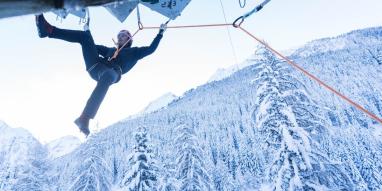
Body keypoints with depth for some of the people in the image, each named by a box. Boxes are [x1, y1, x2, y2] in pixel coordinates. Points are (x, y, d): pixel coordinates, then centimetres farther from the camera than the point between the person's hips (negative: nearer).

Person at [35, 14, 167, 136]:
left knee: (107, 77, -46)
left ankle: (84, 119, -57)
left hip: (112, 72, -6)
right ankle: (48, 30, -22)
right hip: (95, 66, 6)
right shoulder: (111, 50, 43)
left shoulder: (134, 52, 29)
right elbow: (93, 46, 48)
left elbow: (151, 49, 17)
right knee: (84, 36, -1)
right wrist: (87, 30, 46)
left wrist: (161, 32, 15)